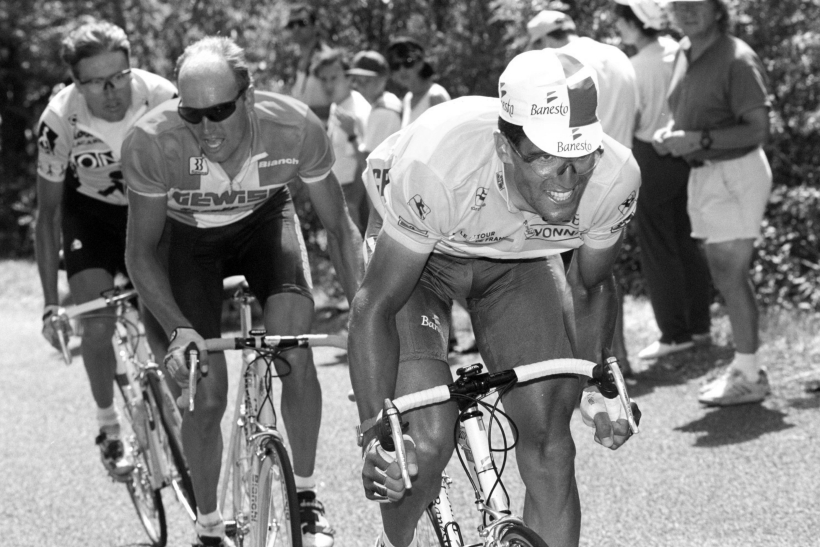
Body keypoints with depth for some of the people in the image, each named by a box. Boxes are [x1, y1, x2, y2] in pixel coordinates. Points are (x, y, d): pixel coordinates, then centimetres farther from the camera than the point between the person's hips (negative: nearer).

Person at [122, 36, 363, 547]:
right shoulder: (151, 142, -36)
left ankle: (306, 495, 1)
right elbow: (141, 251, -21)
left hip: (265, 219, 1)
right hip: (188, 234, 0)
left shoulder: (295, 127, -33)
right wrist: (179, 328, -34)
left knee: (295, 355, -22)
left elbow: (339, 226, -17)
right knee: (206, 396, -7)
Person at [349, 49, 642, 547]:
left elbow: (592, 285, -5)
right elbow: (375, 305, -31)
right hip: (420, 258, -3)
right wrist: (374, 433, -38)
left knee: (549, 444, -9)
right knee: (426, 445, -19)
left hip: (521, 260, 3)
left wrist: (598, 384, -13)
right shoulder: (437, 167, -42)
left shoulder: (615, 177, -29)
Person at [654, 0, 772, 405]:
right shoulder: (686, 52, 9)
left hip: (736, 174, -8)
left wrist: (698, 139, -26)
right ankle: (745, 366, 21)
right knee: (723, 273, 12)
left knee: (730, 276, -6)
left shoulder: (737, 59, -17)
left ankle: (749, 377, 1)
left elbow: (758, 129, -19)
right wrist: (669, 132, 2)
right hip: (704, 174, 8)